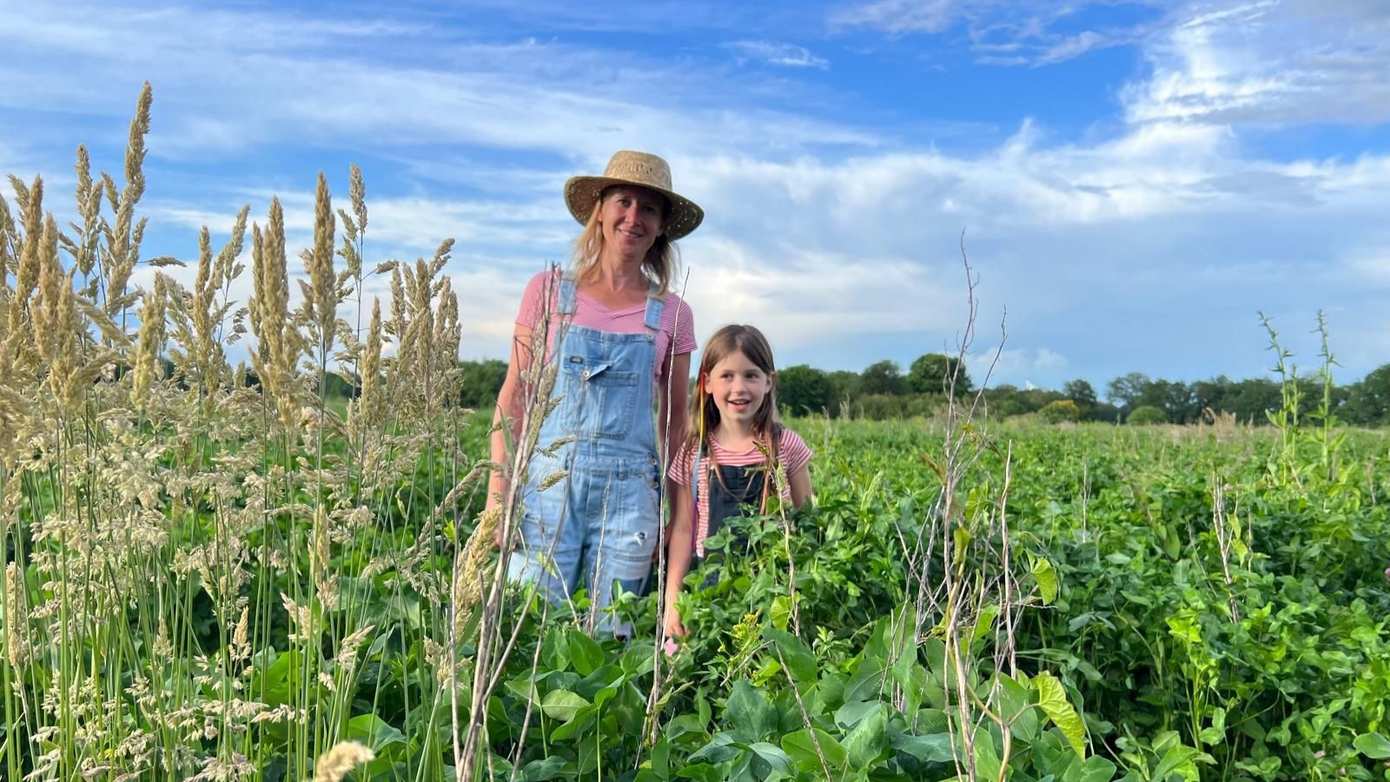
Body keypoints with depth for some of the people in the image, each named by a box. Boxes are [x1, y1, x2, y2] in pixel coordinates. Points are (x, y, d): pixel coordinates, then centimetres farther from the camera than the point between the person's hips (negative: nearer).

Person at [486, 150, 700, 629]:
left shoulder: (672, 314, 6)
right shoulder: (549, 291, 3)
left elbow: (675, 422, 11)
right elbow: (513, 397, 3)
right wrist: (498, 489, -4)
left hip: (629, 492, 1)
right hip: (548, 483, -1)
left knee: (609, 637, 8)